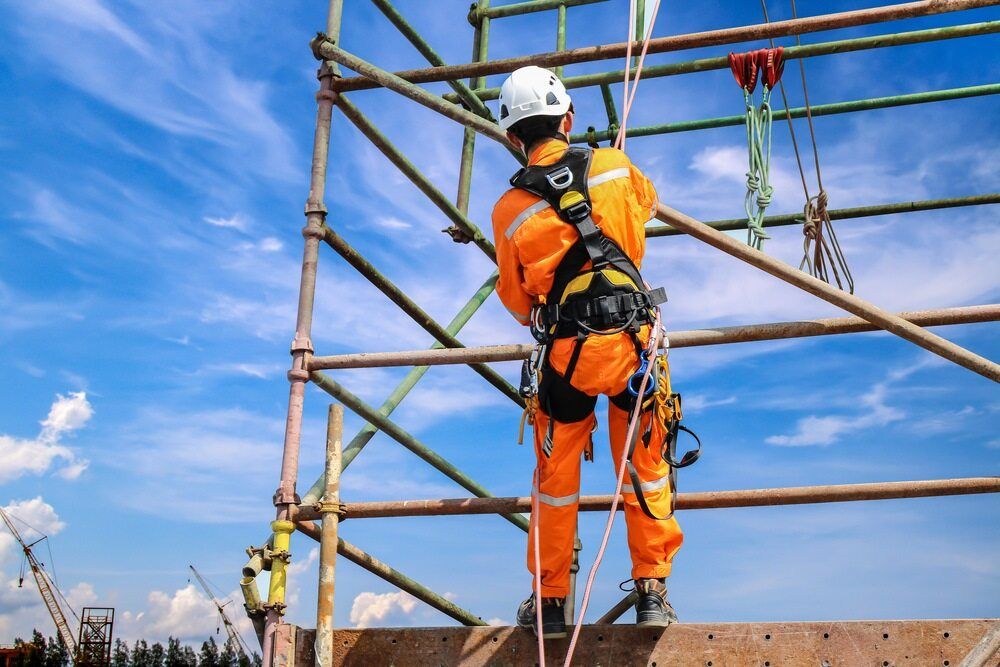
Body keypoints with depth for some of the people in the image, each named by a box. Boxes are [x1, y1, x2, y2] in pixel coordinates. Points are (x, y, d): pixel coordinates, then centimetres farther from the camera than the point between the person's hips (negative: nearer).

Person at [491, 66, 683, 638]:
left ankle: (550, 600, 23)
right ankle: (653, 590, 19)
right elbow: (650, 204, 25)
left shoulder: (509, 210, -1)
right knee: (646, 468, 14)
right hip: (632, 340, 1)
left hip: (565, 352, 0)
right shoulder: (615, 166, 1)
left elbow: (517, 301, 9)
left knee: (557, 476, 13)